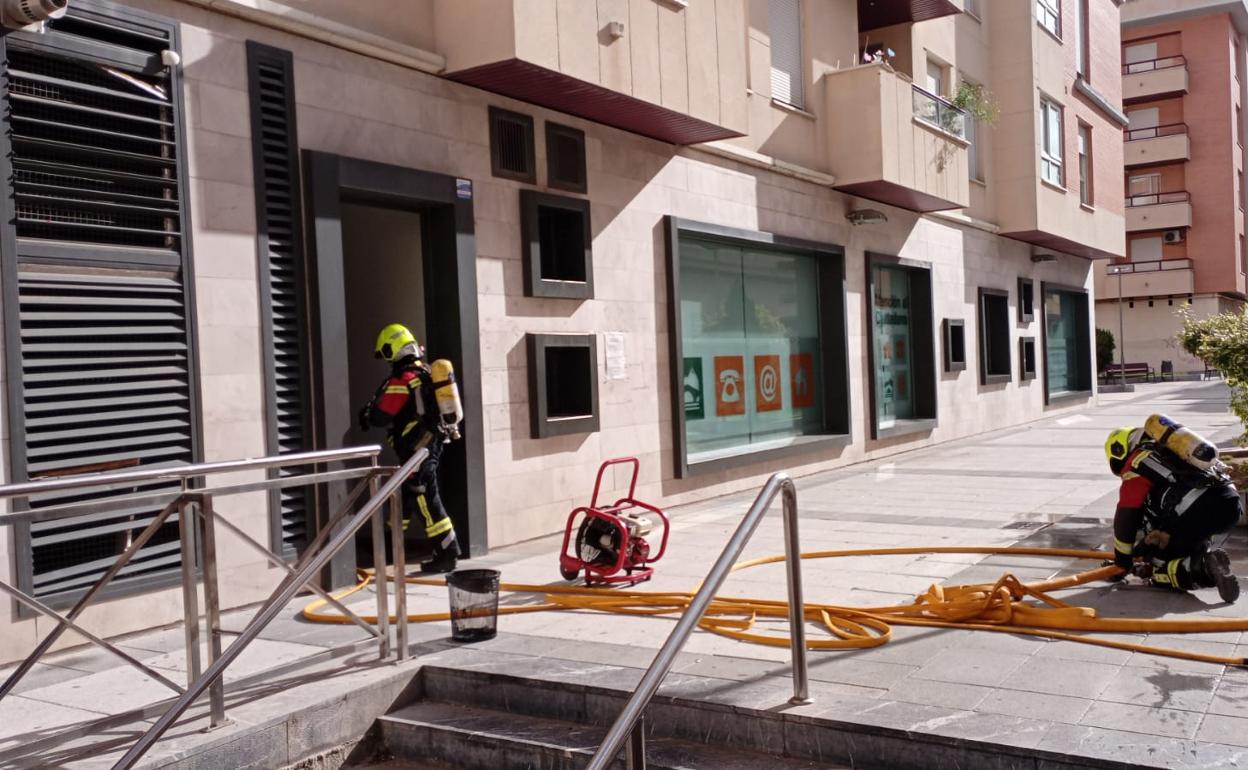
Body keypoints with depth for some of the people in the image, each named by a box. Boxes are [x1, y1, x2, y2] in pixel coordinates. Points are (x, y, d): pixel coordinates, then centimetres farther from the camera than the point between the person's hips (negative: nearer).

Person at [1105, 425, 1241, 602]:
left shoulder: (1135, 465, 10)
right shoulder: (1170, 447, 33)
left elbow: (1126, 519, 10)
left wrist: (1122, 563, 20)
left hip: (1199, 511, -7)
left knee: (1156, 568, 6)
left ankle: (1205, 567, -18)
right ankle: (1204, 556, 8)